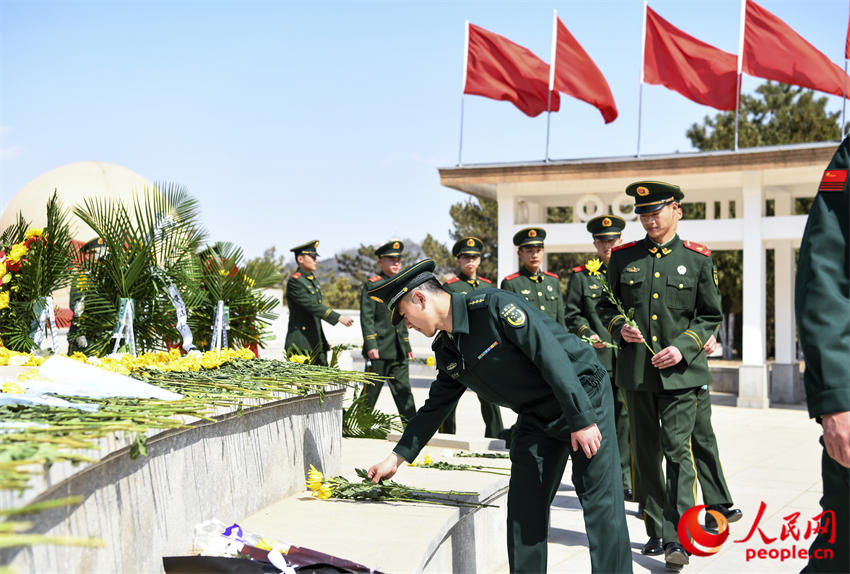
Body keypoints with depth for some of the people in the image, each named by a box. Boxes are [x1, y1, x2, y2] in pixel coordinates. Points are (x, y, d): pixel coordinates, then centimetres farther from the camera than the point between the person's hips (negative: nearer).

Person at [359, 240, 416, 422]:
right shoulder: (371, 285, -4)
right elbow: (366, 317, -11)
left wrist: (407, 345, 20)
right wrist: (371, 345, -18)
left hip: (398, 351, 6)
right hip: (379, 349, -6)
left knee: (403, 391, 3)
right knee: (371, 390, 1)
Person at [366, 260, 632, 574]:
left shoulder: (494, 306, -23)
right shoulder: (447, 350, 4)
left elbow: (551, 354, -26)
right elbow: (435, 406, 15)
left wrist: (582, 419, -27)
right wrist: (397, 457, 13)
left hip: (582, 395, -8)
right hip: (536, 415, 8)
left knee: (600, 500, -6)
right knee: (524, 503, 4)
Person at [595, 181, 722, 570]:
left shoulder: (697, 259, 3)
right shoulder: (623, 258, 8)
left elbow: (711, 316, 5)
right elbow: (604, 306, 14)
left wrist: (682, 347, -10)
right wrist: (619, 328, -8)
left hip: (680, 371, -3)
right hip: (635, 370, 3)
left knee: (677, 449, -10)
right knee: (645, 452, 9)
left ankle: (678, 538, -8)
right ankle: (656, 532, 20)